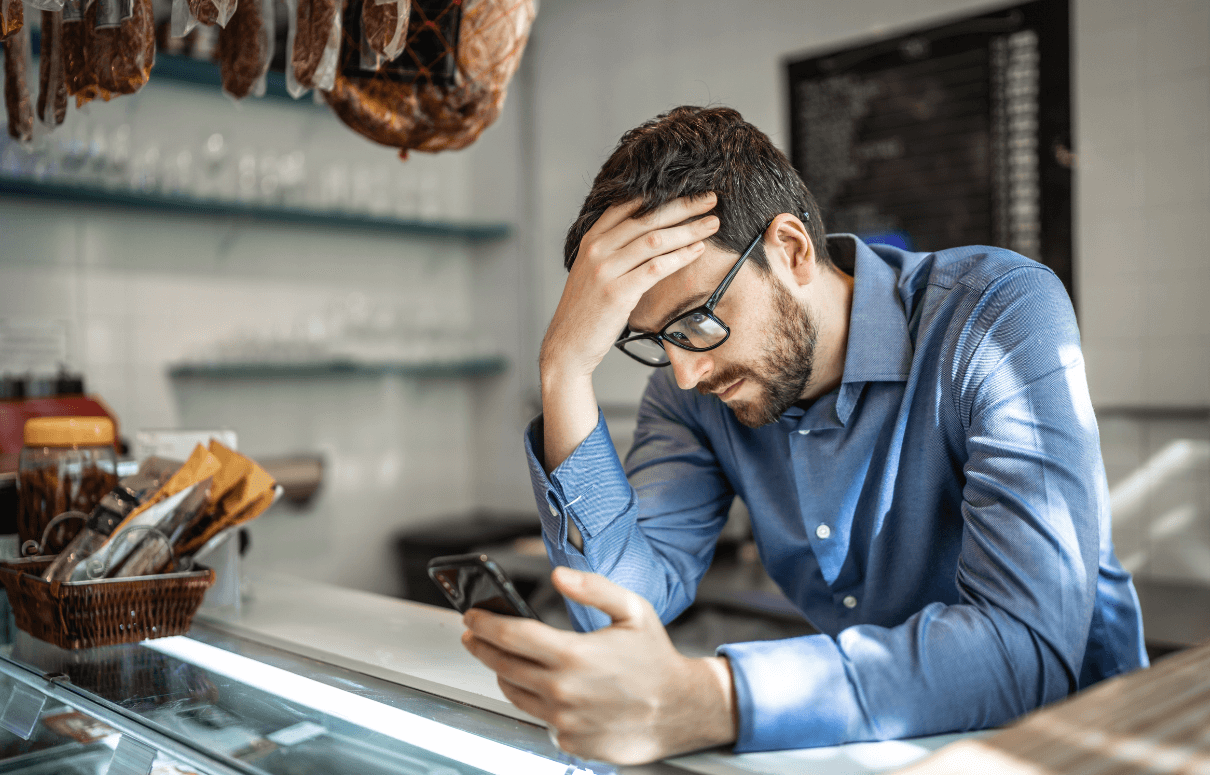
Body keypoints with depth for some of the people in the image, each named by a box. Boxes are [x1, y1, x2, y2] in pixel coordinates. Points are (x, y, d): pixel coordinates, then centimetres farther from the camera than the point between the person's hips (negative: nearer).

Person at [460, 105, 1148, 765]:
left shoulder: (1002, 316, -19)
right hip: (862, 736, 3)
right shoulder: (692, 388, -6)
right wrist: (567, 366, -22)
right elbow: (628, 604, -13)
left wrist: (708, 700, -40)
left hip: (1058, 728, -2)